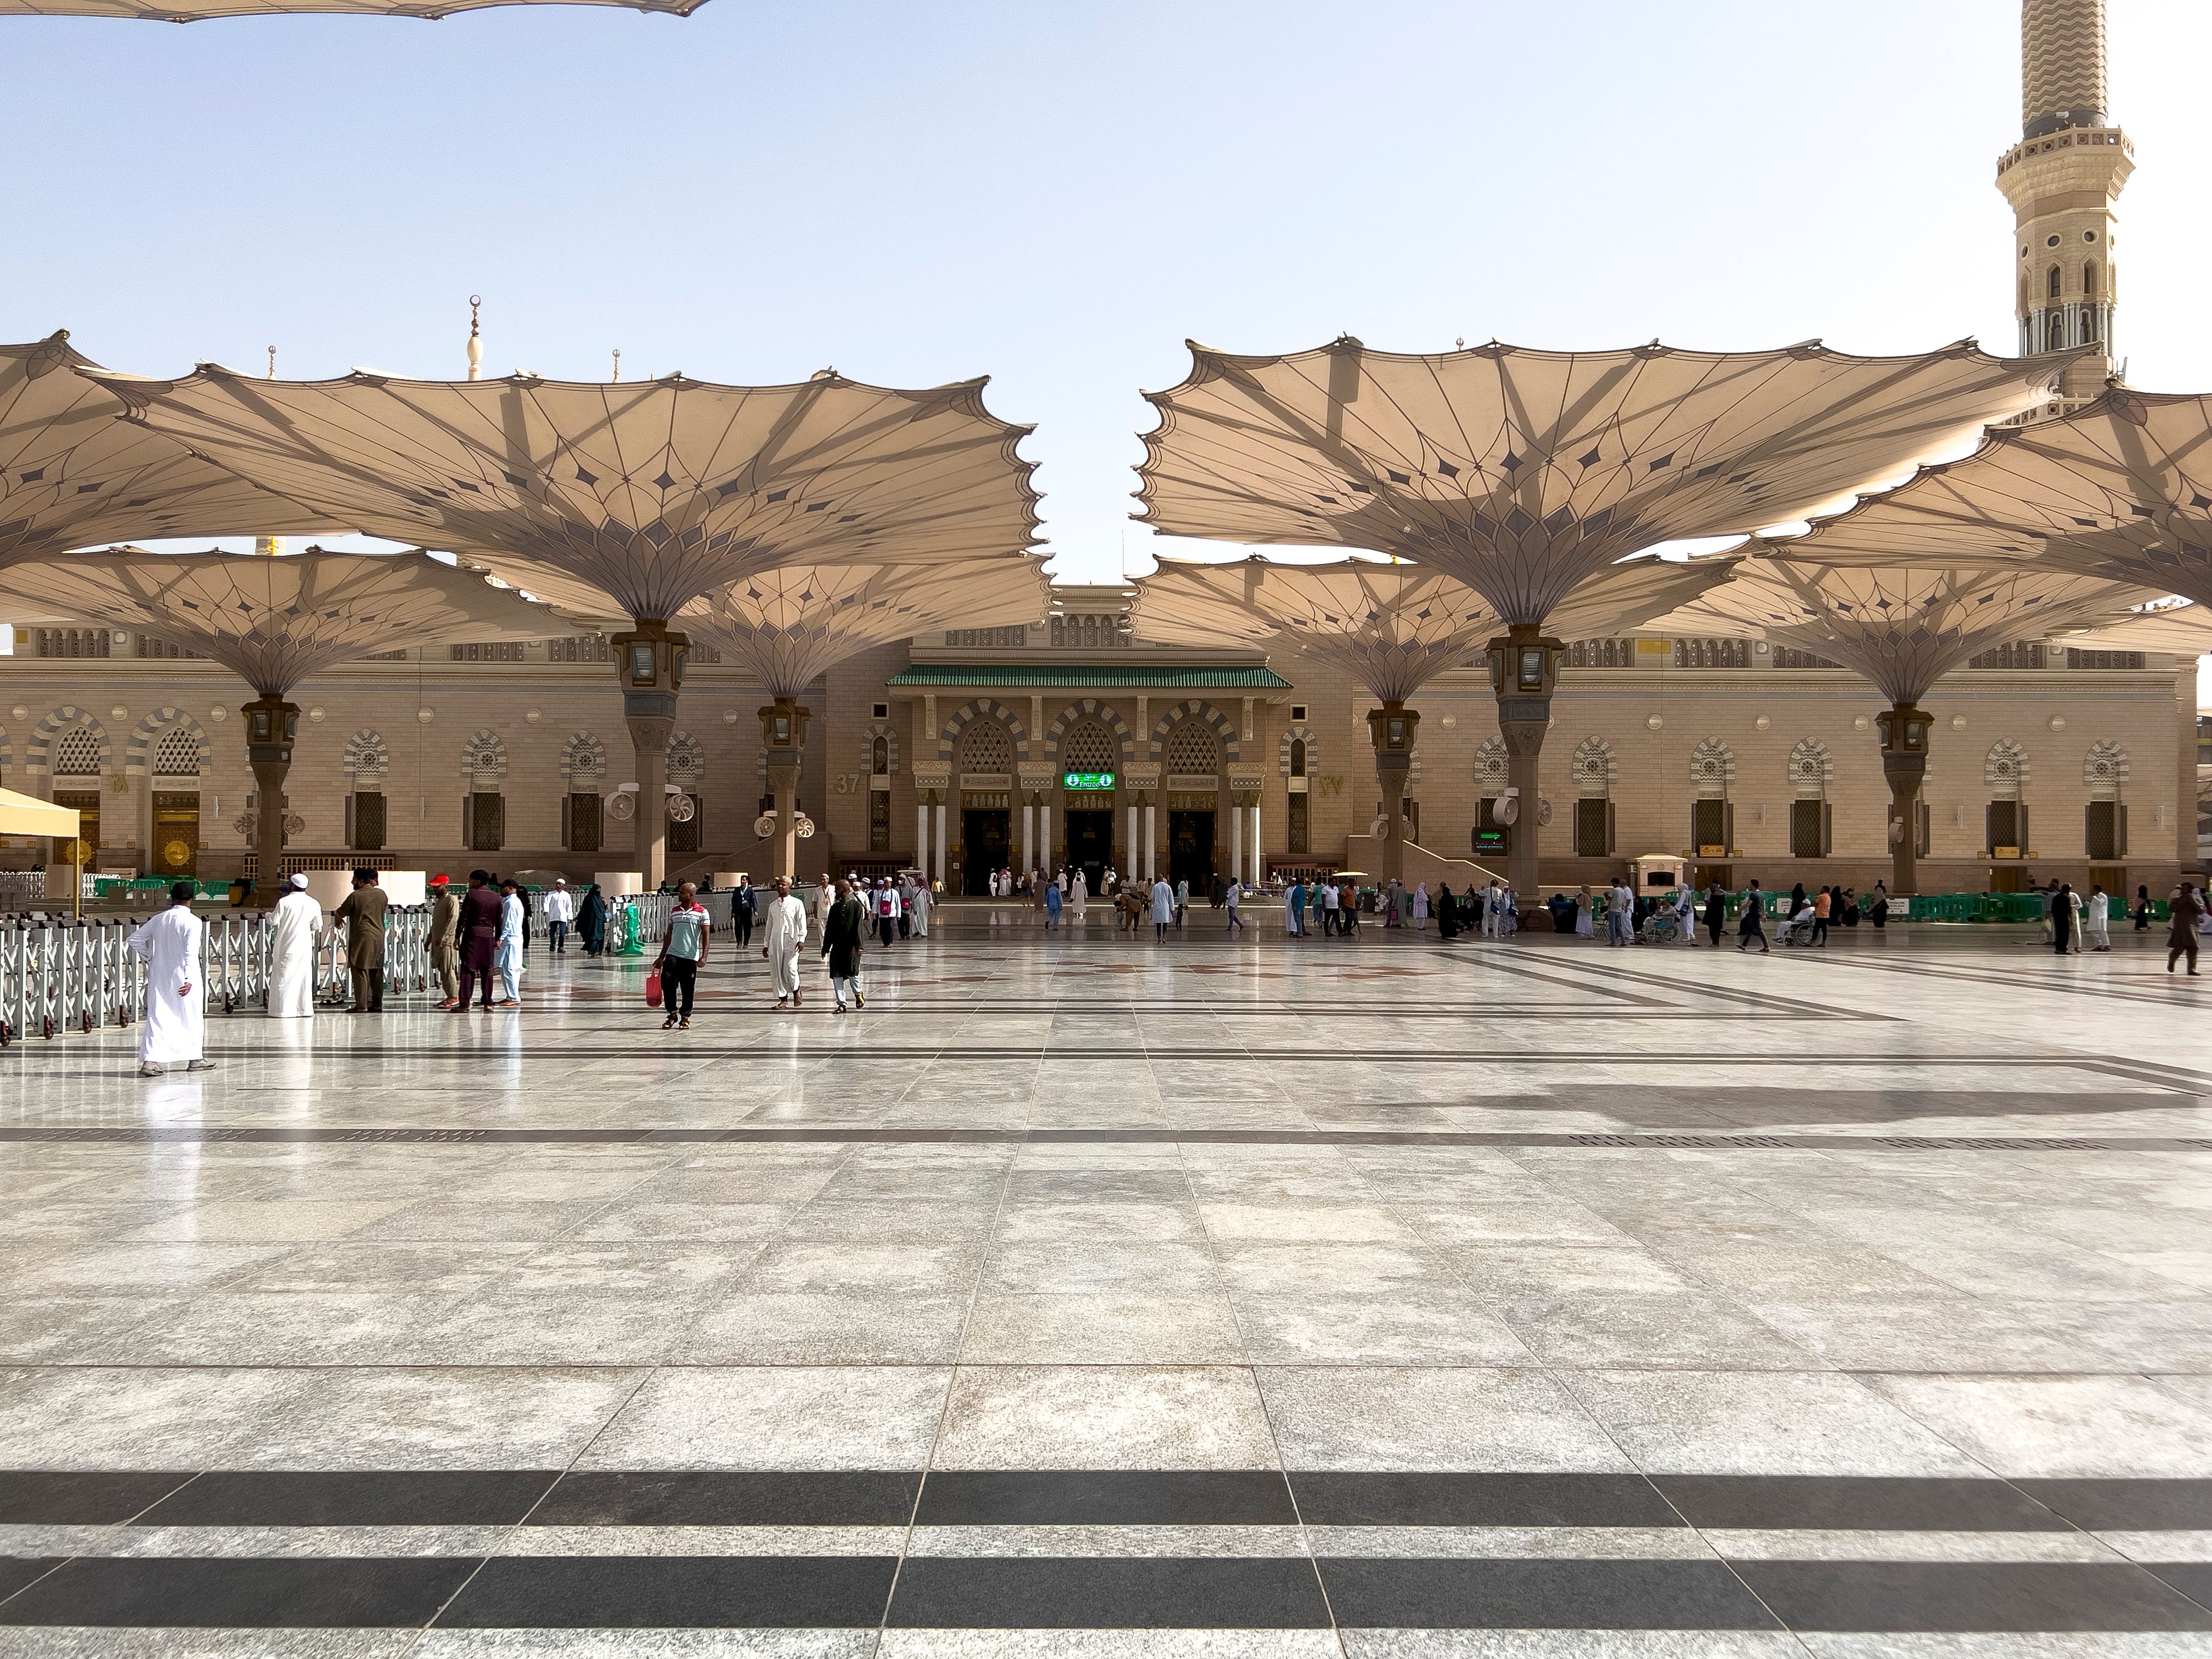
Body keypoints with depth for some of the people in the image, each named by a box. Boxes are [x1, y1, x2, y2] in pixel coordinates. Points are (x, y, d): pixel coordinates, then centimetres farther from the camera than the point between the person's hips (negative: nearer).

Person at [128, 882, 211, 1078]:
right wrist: (189, 979, -28)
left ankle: (151, 1060, -10)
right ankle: (195, 1058, 21)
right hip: (183, 978, -4)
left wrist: (149, 959, 19)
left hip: (159, 977, 4)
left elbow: (133, 940, 9)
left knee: (157, 1018, 3)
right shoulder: (194, 922, -11)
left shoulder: (158, 920, 5)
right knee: (192, 1017, 12)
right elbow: (191, 952, -22)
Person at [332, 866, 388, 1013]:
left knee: (360, 971, -3)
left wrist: (337, 921, 23)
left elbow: (339, 914, 1)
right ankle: (377, 1004, 13)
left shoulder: (355, 896, -9)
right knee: (377, 972, 11)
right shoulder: (381, 894, 7)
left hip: (362, 936, -6)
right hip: (379, 936, 6)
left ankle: (361, 1006, -5)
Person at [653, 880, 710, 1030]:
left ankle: (685, 1017, 19)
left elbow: (705, 936, -4)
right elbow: (669, 935, 18)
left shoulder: (702, 912, -1)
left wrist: (704, 956, -16)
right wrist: (661, 957, 18)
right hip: (673, 954, 3)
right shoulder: (674, 911, 12)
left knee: (688, 989, 3)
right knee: (667, 981, -13)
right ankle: (673, 1013, 2)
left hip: (691, 957, -3)